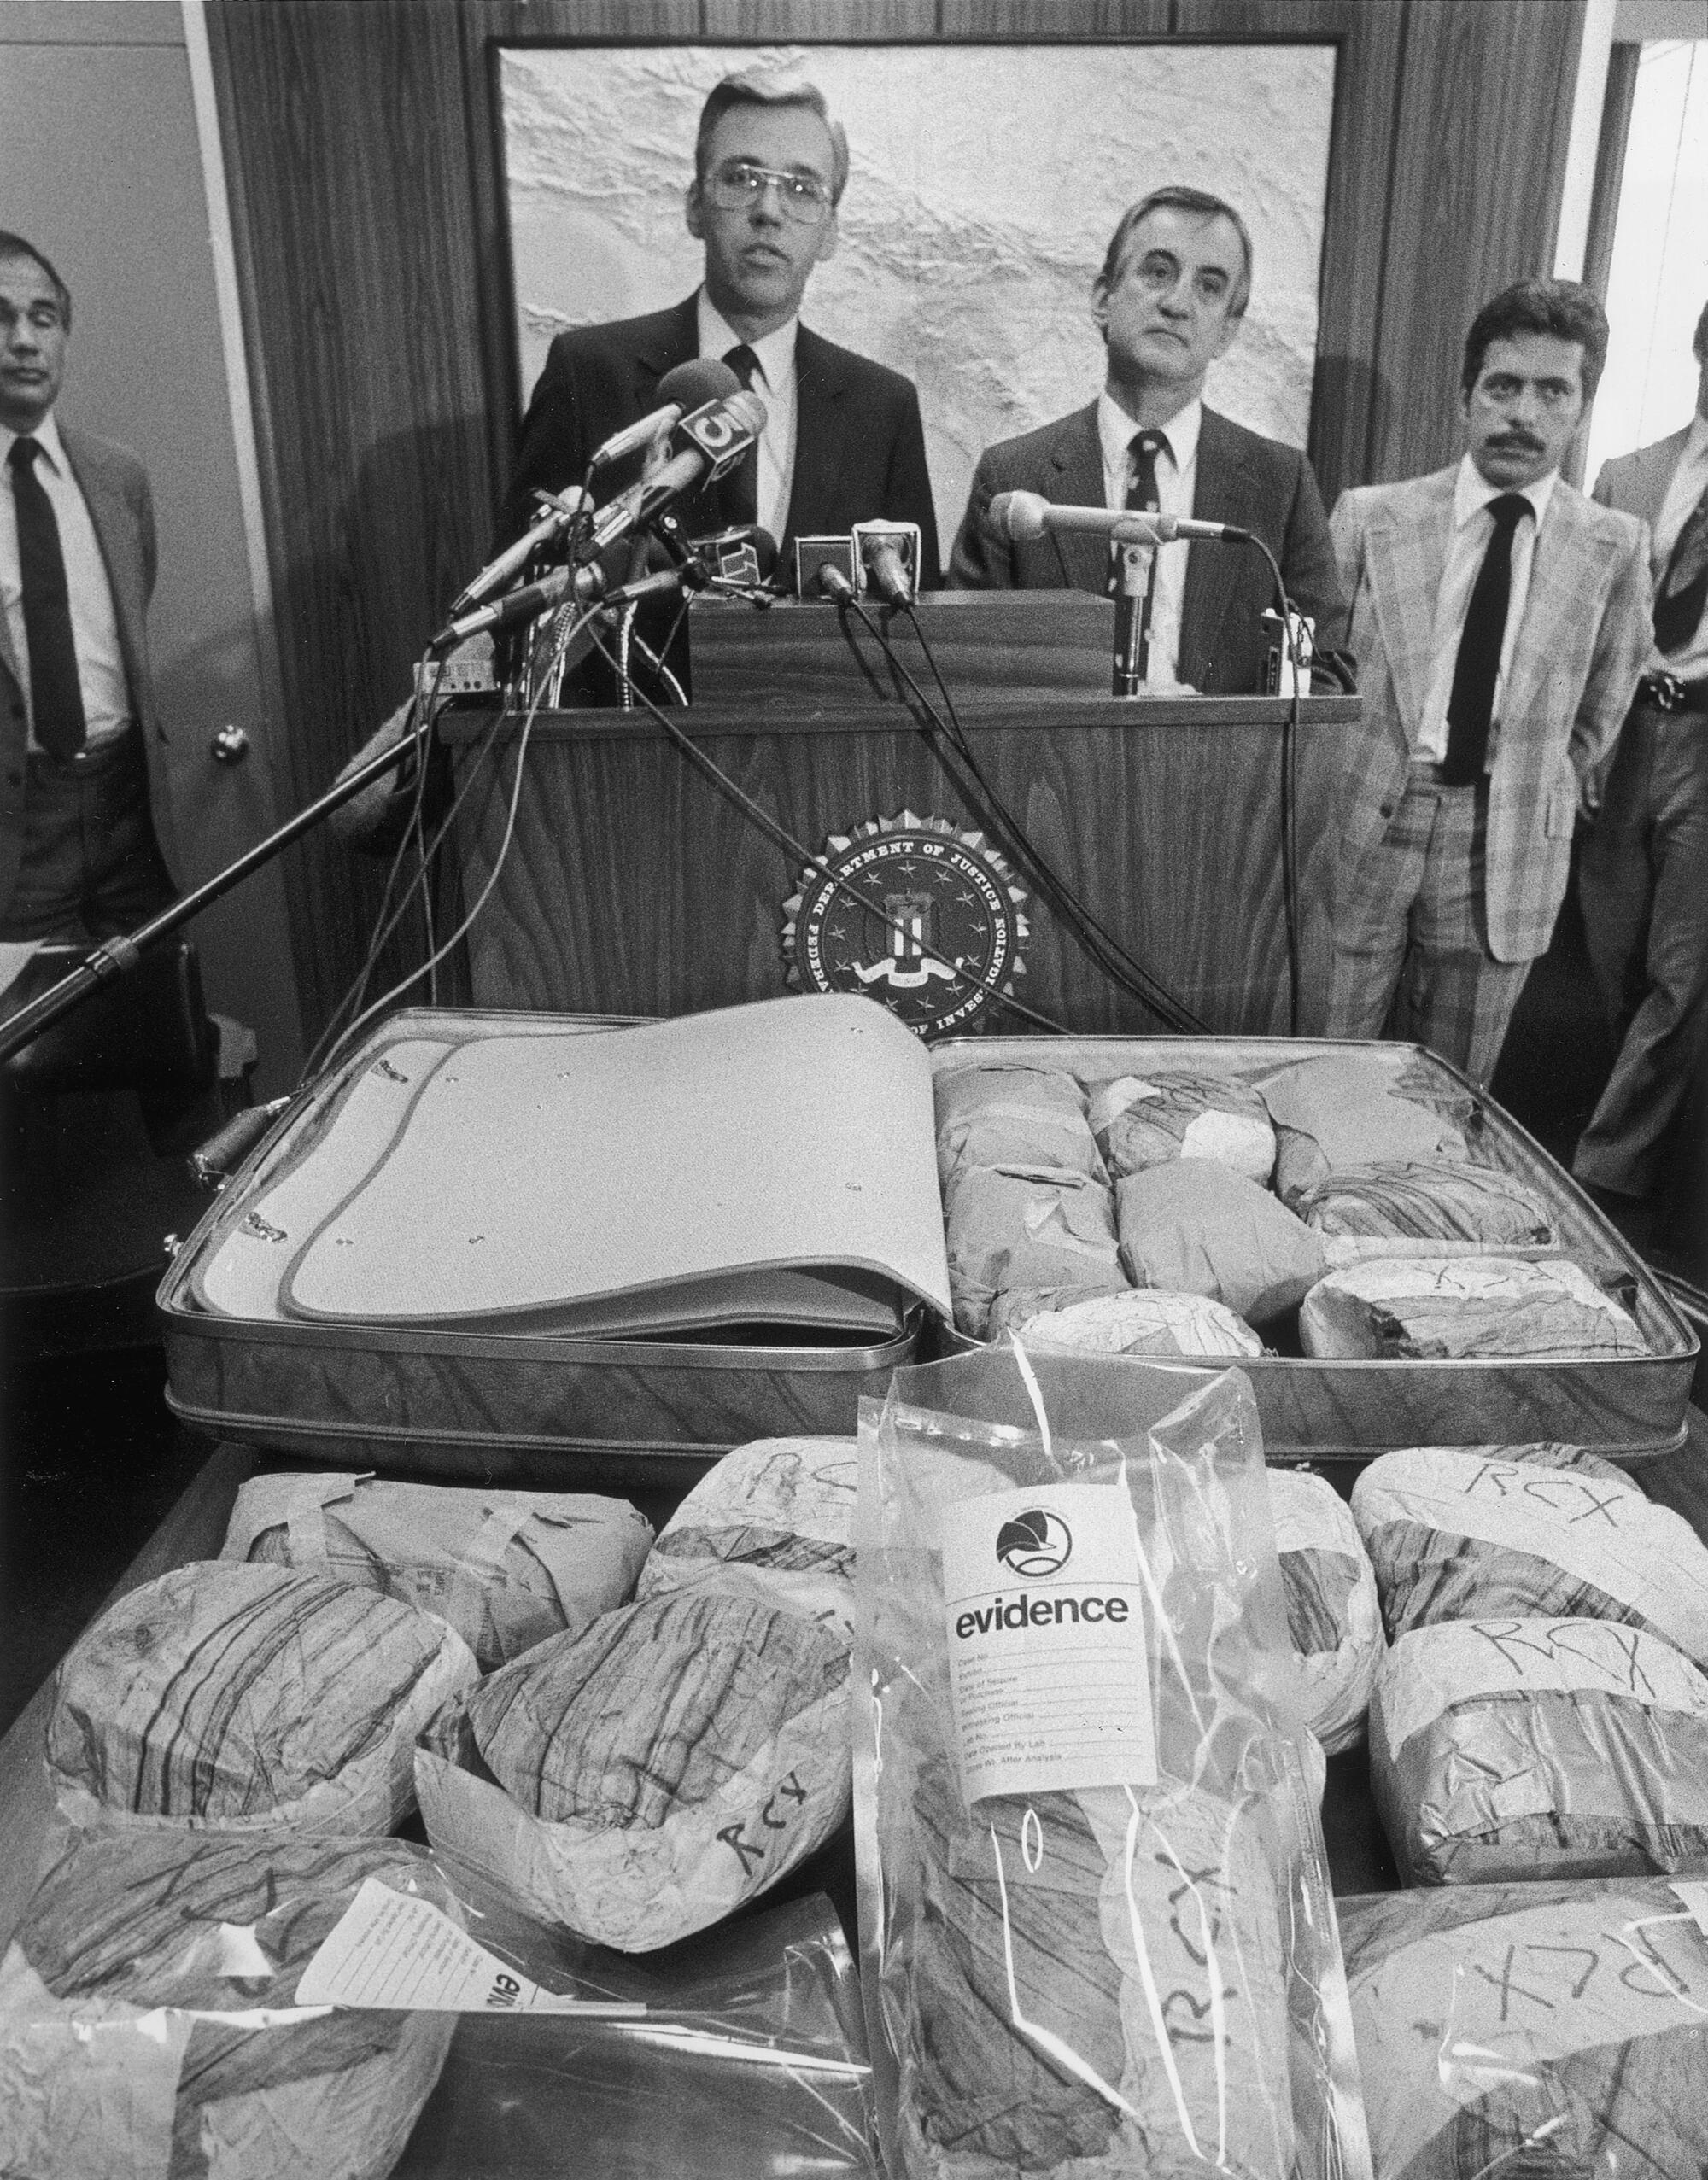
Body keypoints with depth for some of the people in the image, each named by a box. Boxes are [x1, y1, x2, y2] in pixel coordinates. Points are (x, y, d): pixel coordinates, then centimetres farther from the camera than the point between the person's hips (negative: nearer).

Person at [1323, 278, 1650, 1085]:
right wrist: (1346, 778, 5)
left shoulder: (1613, 546, 2)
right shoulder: (1369, 516, -1)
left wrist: (1538, 793, 13)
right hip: (1364, 833, -1)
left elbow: (1601, 709, 13)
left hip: (1507, 857, 1)